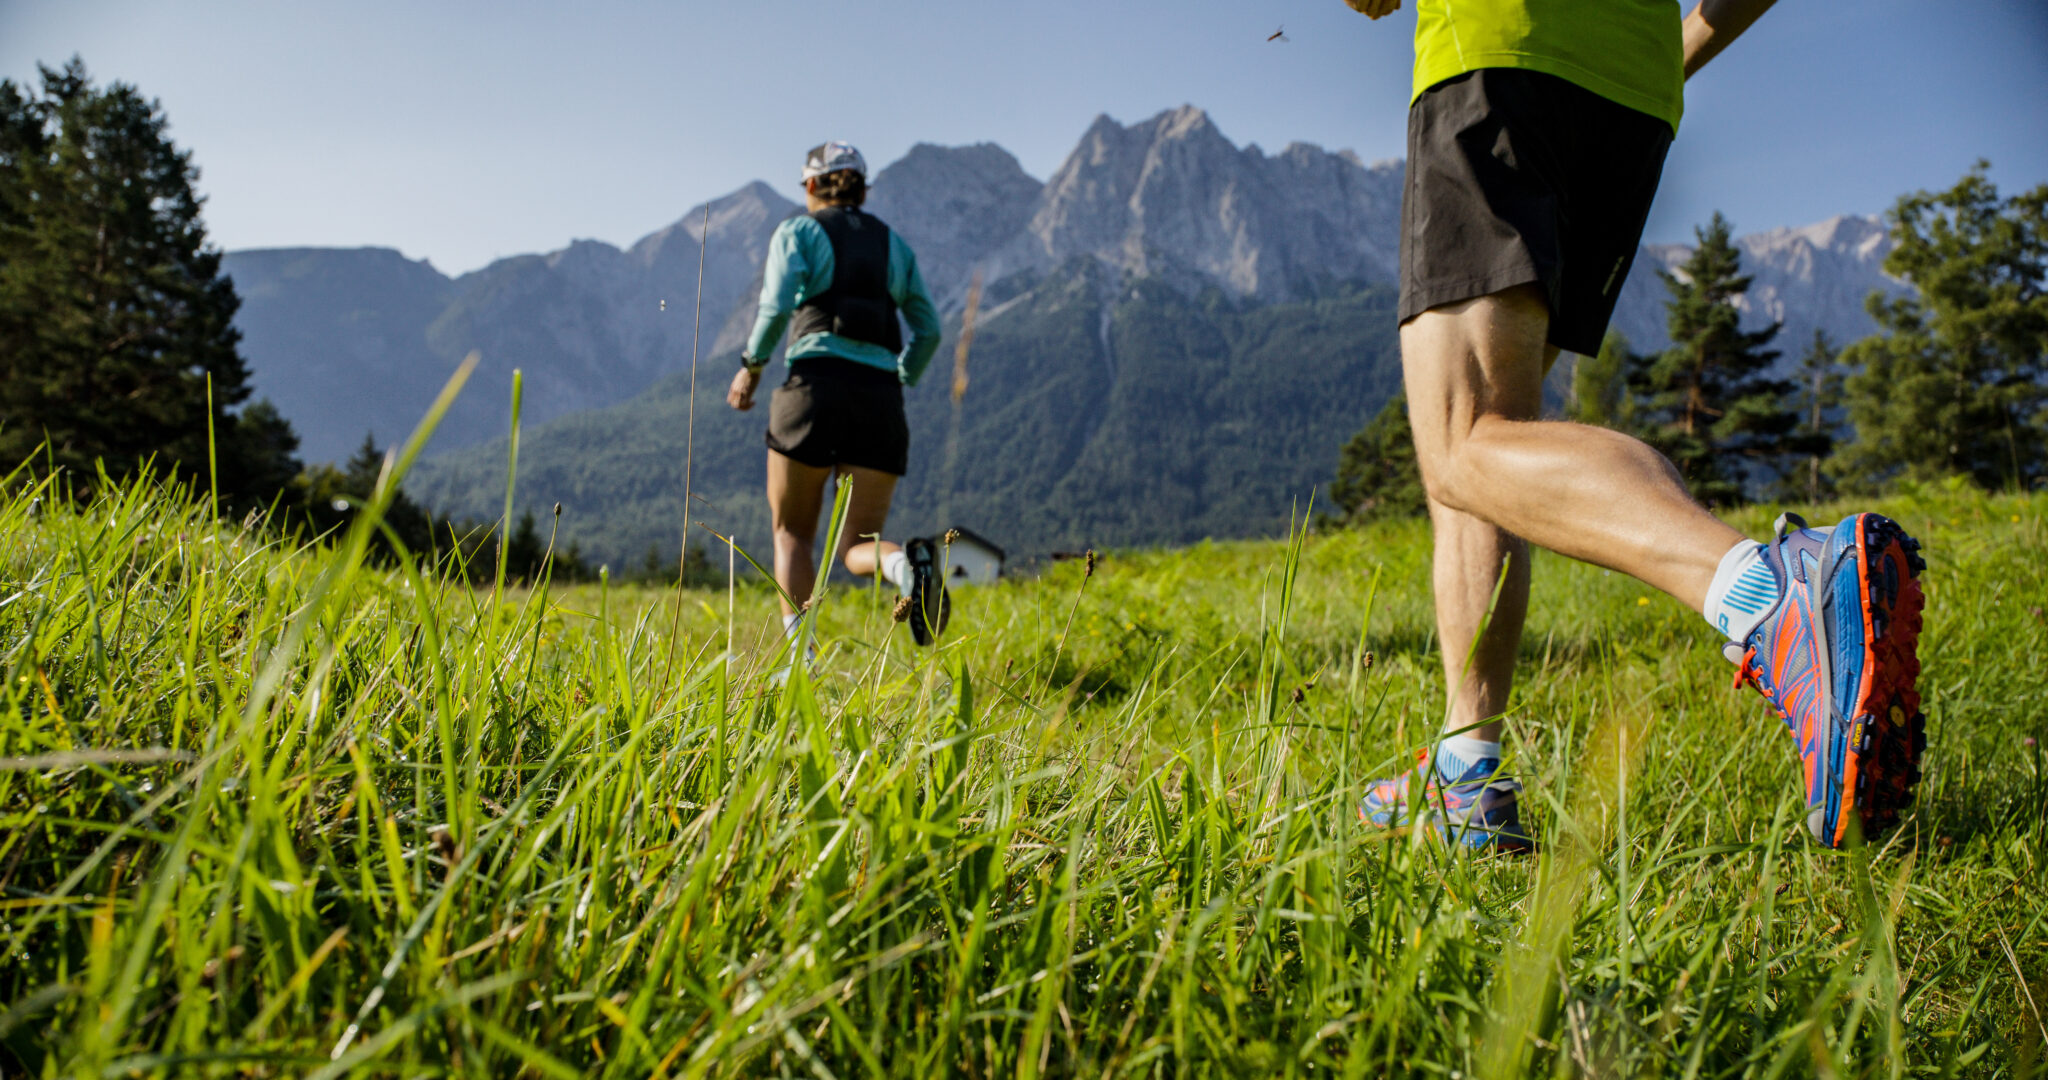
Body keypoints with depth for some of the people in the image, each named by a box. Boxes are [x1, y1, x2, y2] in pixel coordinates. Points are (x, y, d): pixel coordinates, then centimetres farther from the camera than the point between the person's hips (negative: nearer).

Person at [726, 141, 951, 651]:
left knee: (792, 534, 12)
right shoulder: (892, 243, 20)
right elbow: (927, 330, 14)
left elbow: (777, 306, -9)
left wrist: (751, 366, 5)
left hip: (814, 388, -3)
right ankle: (909, 564, -30)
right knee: (857, 547, 6)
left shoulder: (797, 231, 9)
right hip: (879, 399, 3)